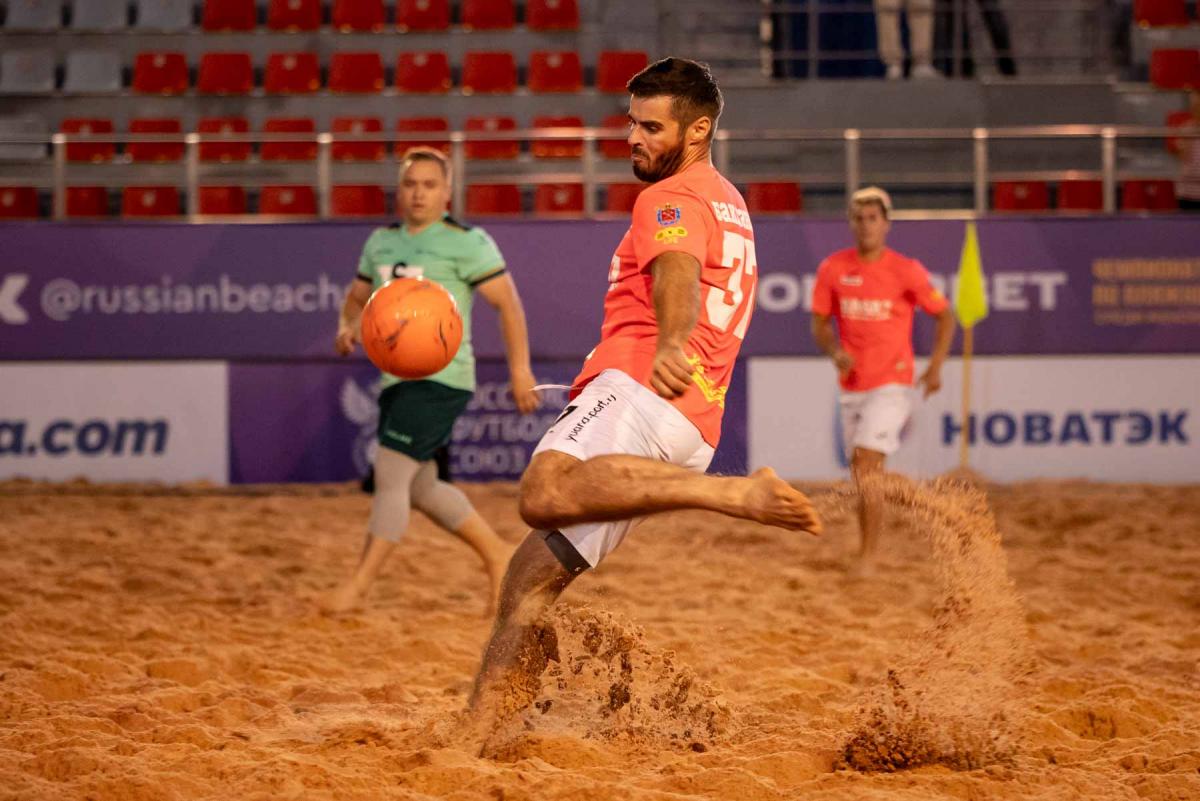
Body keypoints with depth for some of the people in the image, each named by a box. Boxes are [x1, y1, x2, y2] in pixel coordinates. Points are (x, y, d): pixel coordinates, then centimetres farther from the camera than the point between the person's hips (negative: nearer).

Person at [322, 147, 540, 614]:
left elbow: (507, 301, -7)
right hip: (397, 379, 8)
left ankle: (358, 586, -13)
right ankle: (498, 556, 25)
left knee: (390, 474, -15)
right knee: (420, 489, 11)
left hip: (440, 378, -8)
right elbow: (357, 296, 24)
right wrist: (347, 328, 1)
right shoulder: (381, 242, 14)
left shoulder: (465, 242, -6)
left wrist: (520, 369, -12)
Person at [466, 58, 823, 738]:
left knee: (545, 494, -39)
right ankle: (479, 741, 3)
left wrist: (670, 345, -40)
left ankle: (740, 494, -42)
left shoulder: (675, 197, 1)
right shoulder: (731, 207, 32)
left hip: (642, 389, -10)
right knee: (532, 579, 8)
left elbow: (677, 274, -22)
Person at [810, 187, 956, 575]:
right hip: (852, 387, 4)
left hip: (892, 385, -4)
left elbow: (945, 315, 0)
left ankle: (868, 554, -13)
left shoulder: (906, 270, -8)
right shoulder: (832, 268, 2)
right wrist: (835, 351, -11)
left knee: (865, 464, -18)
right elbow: (820, 322, 10)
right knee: (864, 477, 10)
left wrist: (936, 366, -11)